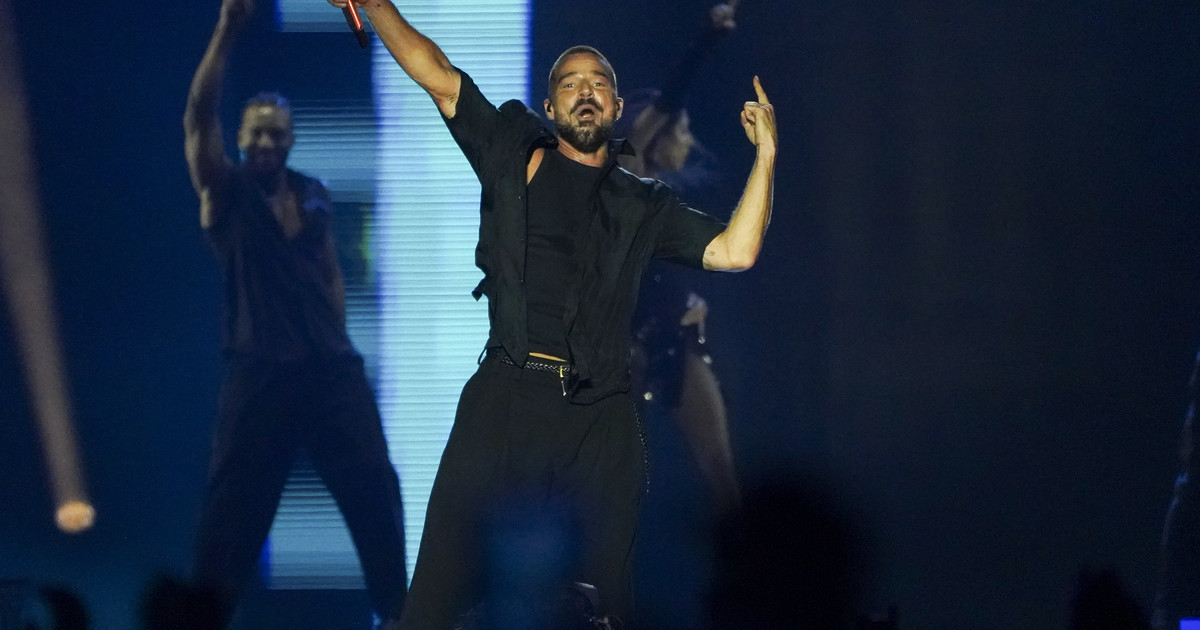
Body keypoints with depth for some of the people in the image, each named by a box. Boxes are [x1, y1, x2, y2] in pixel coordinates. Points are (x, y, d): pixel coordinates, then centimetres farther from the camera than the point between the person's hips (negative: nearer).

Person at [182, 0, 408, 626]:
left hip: (330, 366, 4)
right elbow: (198, 116, -17)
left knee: (373, 484, 2)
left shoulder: (314, 195, 11)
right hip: (258, 371, -3)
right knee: (234, 498, -1)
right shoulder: (225, 191, -1)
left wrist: (338, 340, 11)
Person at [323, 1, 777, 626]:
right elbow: (439, 78, 12)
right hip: (505, 400, -2)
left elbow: (734, 251, 11)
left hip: (600, 419, 2)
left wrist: (765, 155, 7)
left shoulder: (644, 205, 20)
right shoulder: (514, 154, 17)